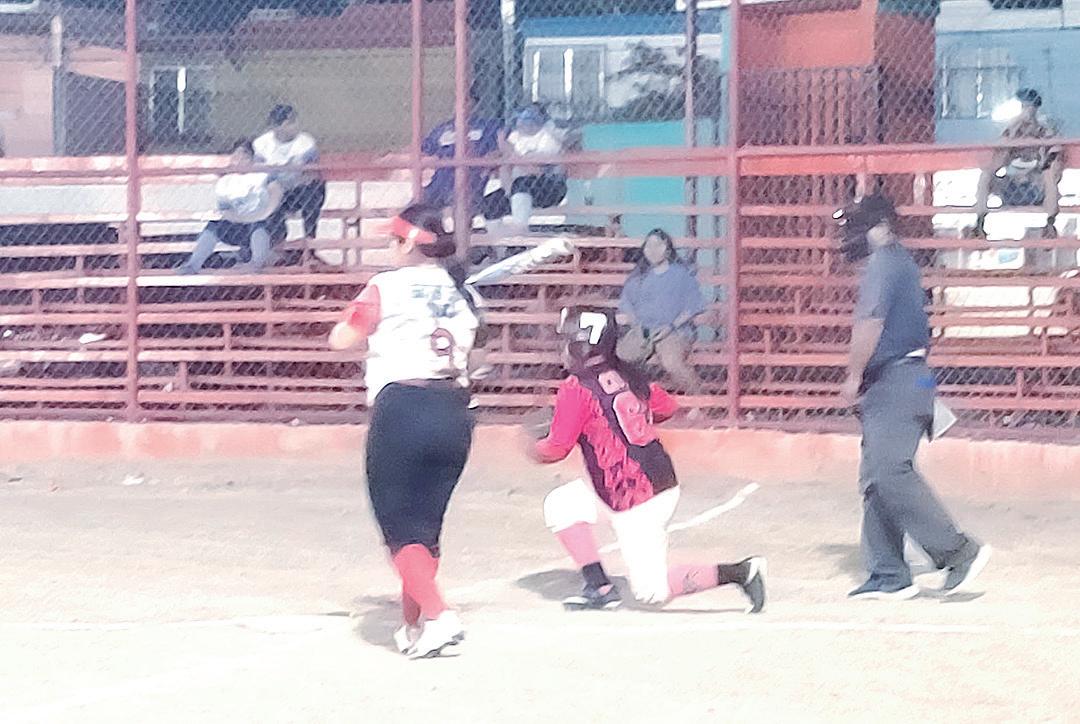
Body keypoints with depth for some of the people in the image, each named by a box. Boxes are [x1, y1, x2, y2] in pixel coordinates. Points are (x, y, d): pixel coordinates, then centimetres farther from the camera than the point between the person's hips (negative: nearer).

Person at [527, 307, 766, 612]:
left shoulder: (576, 388, -13)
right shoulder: (628, 374, 9)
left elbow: (557, 448, -11)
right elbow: (666, 406, 22)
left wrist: (534, 449, 10)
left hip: (633, 501, -9)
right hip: (663, 481, 9)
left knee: (652, 590, 0)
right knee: (560, 504, 17)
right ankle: (599, 588, 12)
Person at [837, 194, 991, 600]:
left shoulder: (883, 262, -10)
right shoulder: (902, 262, 22)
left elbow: (871, 323, -20)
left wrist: (854, 375, -12)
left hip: (896, 380, -11)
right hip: (892, 387, 11)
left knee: (888, 472, -17)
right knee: (875, 479, 8)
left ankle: (957, 552, -16)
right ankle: (889, 576, 8)